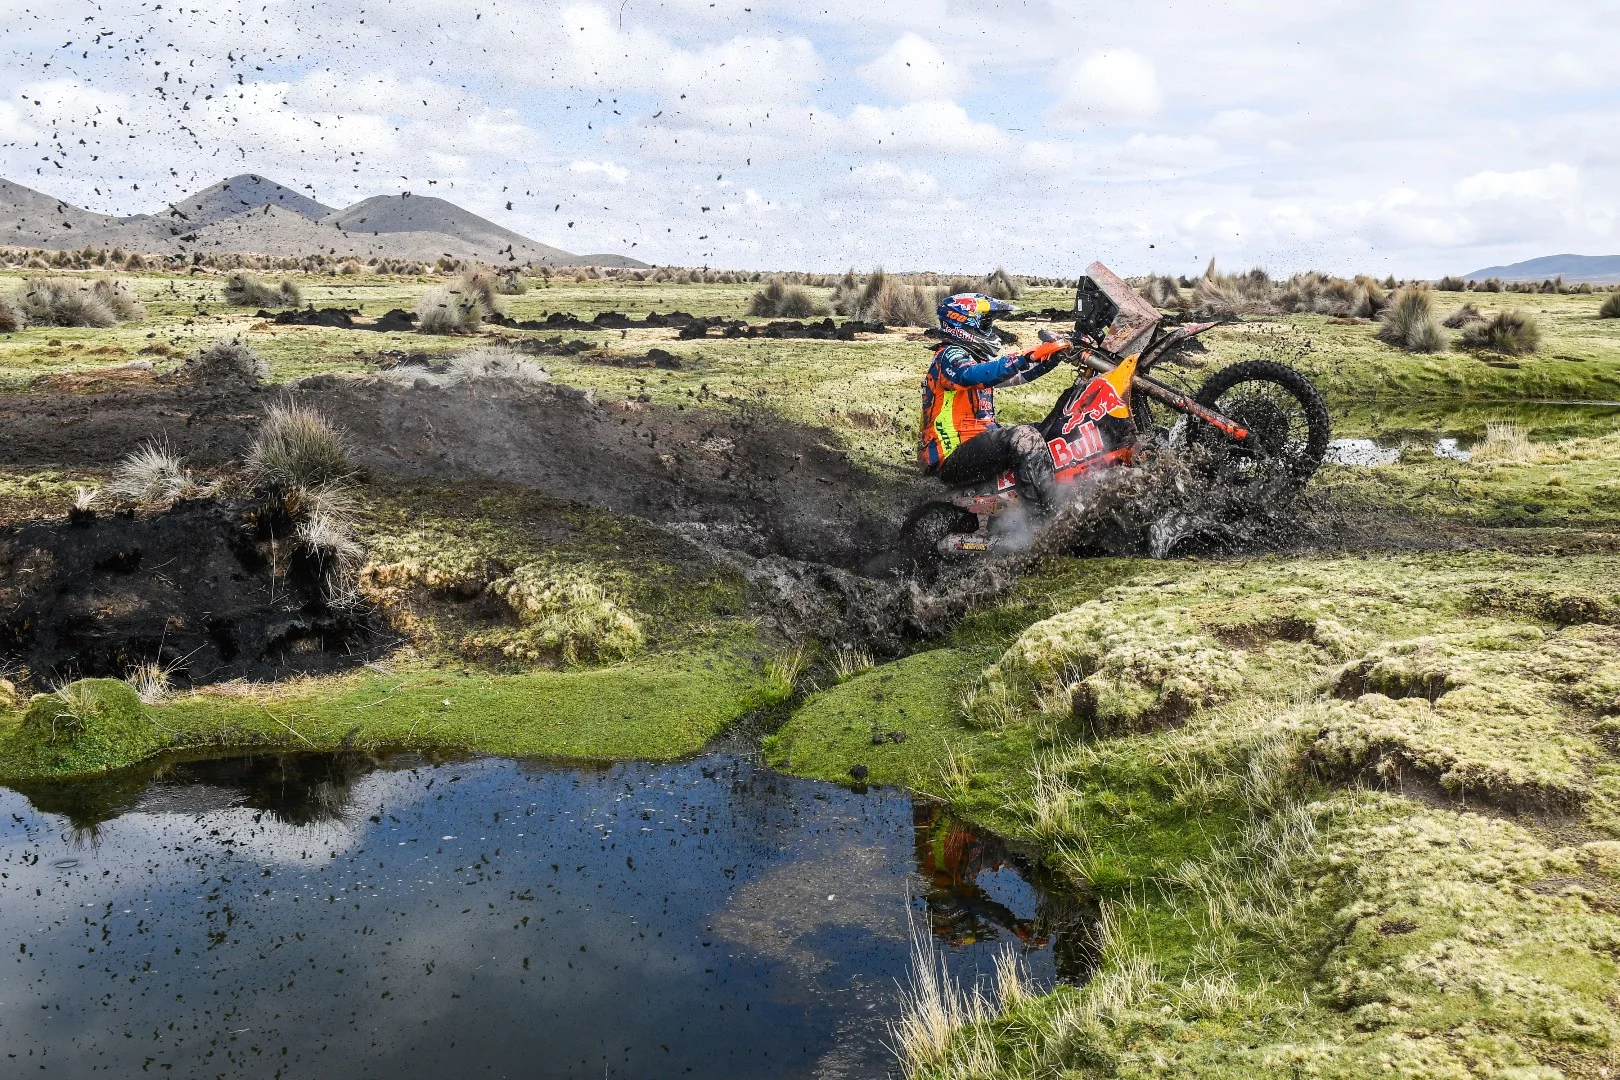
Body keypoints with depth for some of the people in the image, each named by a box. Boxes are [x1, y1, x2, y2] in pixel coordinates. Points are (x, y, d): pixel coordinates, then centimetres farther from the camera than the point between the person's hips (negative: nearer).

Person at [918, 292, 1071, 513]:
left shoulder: (977, 357, 21)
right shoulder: (950, 356, -10)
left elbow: (1017, 375, 23)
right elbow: (975, 375, -32)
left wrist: (1050, 359, 7)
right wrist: (1030, 356, -36)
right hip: (954, 459, -11)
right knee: (1024, 437, -29)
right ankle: (1053, 515, -34)